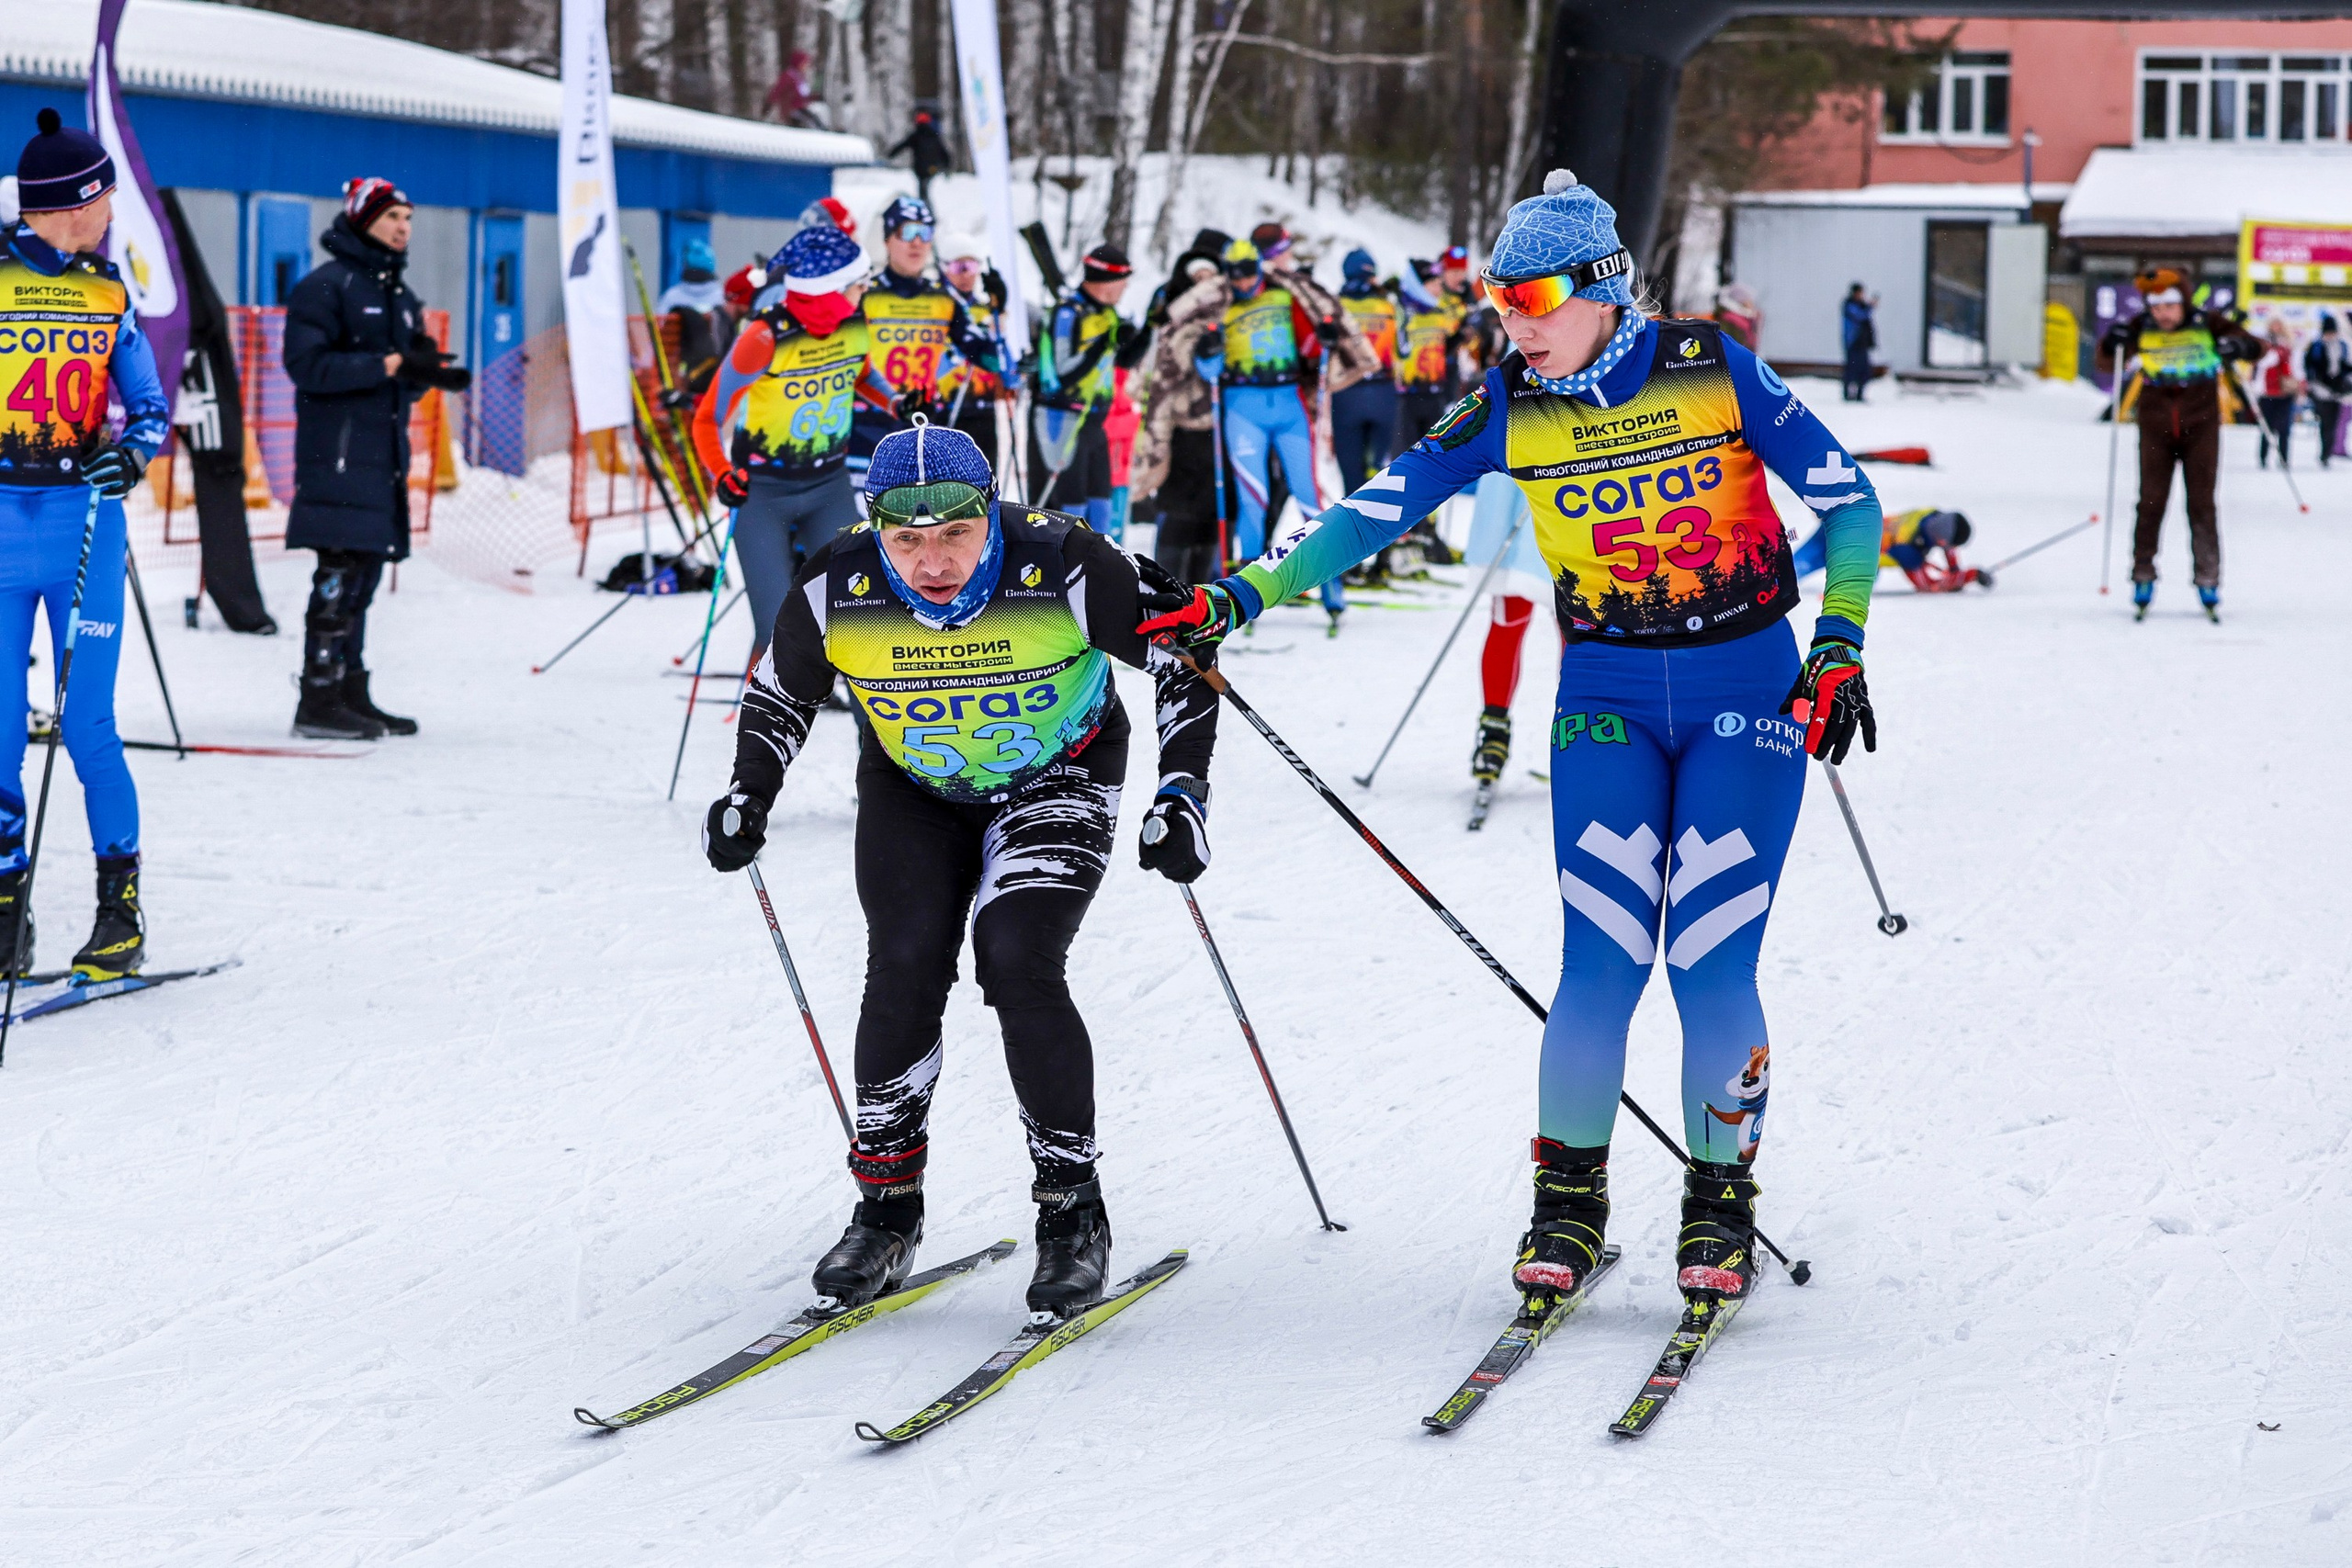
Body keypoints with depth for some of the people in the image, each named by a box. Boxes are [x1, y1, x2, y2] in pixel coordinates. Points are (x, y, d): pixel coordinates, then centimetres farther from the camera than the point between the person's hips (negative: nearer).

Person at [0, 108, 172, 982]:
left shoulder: (109, 297, 7)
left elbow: (152, 409, 6)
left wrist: (131, 451, -14)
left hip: (86, 524, 1)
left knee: (87, 726, -2)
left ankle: (121, 908, 8)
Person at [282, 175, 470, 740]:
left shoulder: (399, 295, 19)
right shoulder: (326, 286, -7)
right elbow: (309, 365, -17)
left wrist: (430, 371, -2)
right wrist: (389, 364, -22)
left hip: (384, 455, 8)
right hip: (338, 454, -8)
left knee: (363, 576, 10)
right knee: (340, 572, -12)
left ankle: (350, 693, 15)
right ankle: (319, 699, -11)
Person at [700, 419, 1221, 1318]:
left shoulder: (1064, 570, -30)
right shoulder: (836, 592, -23)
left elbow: (1183, 658, -17)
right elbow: (778, 696, -1)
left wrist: (1182, 793, -24)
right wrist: (748, 799, -14)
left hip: (1057, 781, -2)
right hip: (913, 794, 2)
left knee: (1018, 966, -20)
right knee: (905, 969, -15)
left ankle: (1073, 1214, -7)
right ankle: (887, 1207, 1)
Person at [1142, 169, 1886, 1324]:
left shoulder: (1711, 371, -10)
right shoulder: (1509, 410, -3)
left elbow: (1848, 500, -4)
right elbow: (1373, 511, -4)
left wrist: (1838, 650, -11)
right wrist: (1239, 597, -13)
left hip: (1747, 693, -2)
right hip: (1607, 697, 2)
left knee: (1710, 964, -8)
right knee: (1601, 961, -9)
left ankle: (1721, 1203, 11)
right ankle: (1569, 1201, 8)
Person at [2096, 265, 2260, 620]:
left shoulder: (2207, 325, -5)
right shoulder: (2141, 329, -2)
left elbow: (2255, 348, -2)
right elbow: (2108, 367, 3)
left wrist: (2238, 346, -25)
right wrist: (2112, 344, -18)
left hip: (2200, 426, -1)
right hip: (2156, 427, 1)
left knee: (2201, 504, 0)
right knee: (2151, 502, -2)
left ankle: (2208, 582, 6)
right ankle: (2143, 578, 5)